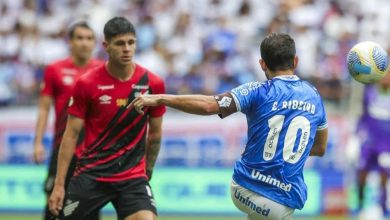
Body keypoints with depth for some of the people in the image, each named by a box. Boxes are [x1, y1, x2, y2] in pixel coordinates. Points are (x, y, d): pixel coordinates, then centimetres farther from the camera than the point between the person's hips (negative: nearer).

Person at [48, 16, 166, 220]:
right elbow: (71, 135, -2)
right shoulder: (87, 84, -7)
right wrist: (59, 185, -5)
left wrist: (147, 171, 16)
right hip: (91, 174, 0)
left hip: (133, 176, 0)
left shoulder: (152, 83, -3)